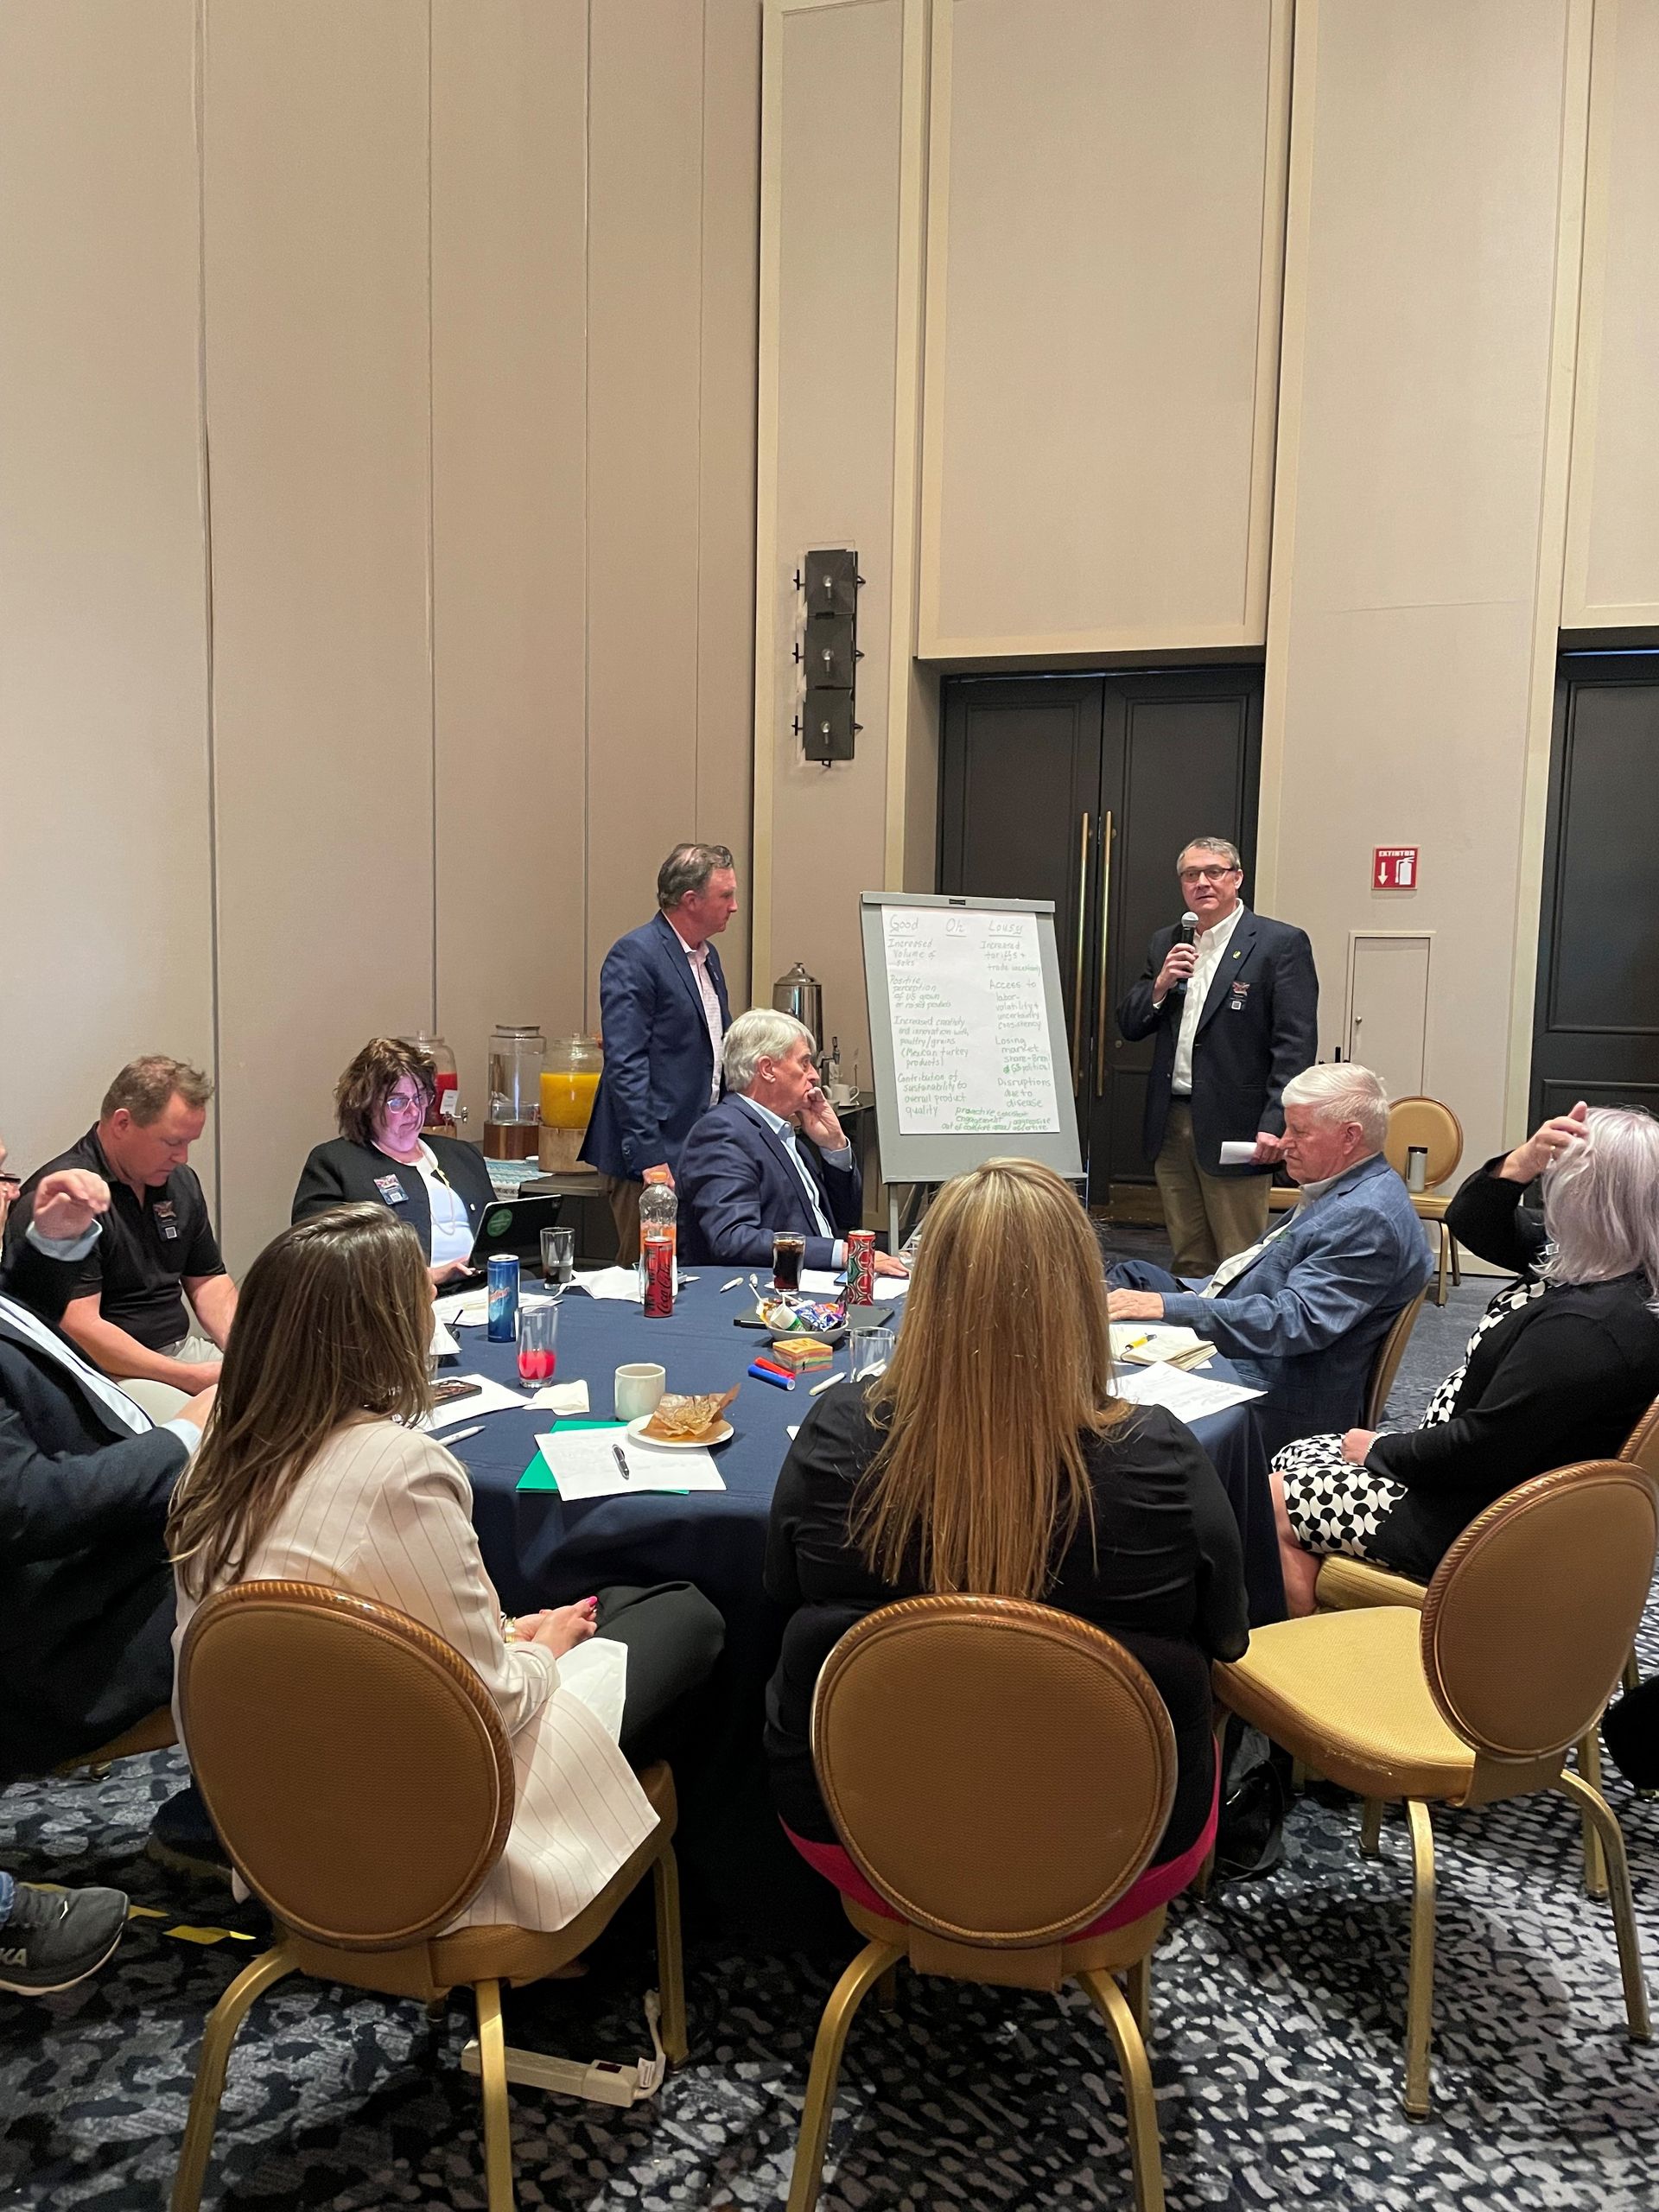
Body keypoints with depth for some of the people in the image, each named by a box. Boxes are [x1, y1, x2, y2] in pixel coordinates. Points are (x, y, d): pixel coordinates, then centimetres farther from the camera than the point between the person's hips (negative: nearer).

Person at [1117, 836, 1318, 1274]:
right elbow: (1129, 1027, 13)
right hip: (1170, 1123, 6)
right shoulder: (1166, 943, 14)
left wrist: (1276, 1123, -18)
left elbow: (1296, 1043, -10)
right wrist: (1161, 985, -6)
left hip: (1234, 1128, -6)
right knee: (1188, 1262, 12)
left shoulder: (1281, 943, -4)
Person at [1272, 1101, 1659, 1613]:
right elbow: (1468, 1221, 6)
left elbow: (1481, 1450, -28)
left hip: (1484, 1522, -10)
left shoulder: (1584, 1327, -32)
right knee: (1292, 1460, 14)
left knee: (1275, 1502, -2)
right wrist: (1519, 1164, -15)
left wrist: (1381, 1448, -11)